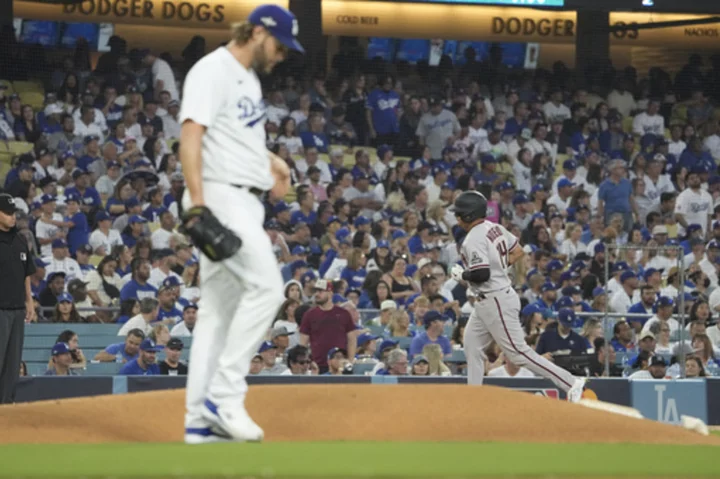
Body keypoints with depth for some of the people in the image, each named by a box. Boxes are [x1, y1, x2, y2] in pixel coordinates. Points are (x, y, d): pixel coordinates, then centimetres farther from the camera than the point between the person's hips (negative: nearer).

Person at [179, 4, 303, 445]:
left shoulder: (249, 76, 19)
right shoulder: (213, 71, -10)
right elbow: (192, 136, -19)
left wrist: (271, 160, 16)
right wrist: (197, 205, -28)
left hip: (246, 202, 10)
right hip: (220, 197, -10)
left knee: (222, 308, 7)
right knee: (266, 285, -19)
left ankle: (202, 419, 7)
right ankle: (225, 394, -17)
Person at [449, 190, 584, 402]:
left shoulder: (474, 240, -20)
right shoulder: (495, 228, 8)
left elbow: (482, 274, -28)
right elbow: (518, 252, 16)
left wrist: (461, 274, -10)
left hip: (496, 302, -10)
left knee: (518, 352, -7)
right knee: (472, 345, 14)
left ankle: (571, 383, -7)